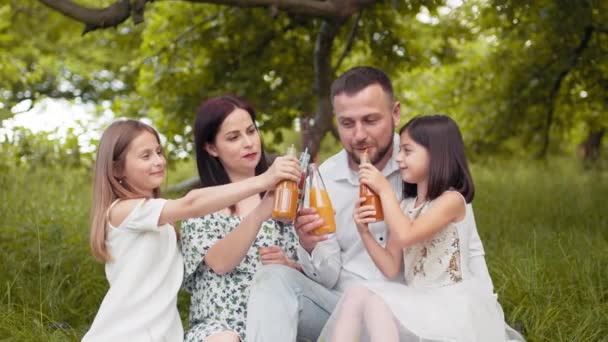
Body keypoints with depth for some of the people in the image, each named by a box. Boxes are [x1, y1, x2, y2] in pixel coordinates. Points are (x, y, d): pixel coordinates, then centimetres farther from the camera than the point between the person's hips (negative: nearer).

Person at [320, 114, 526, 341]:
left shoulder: (452, 200, -7)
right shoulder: (406, 206, 14)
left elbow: (405, 236, -23)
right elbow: (392, 268, 10)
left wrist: (384, 189, -13)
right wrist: (364, 232, -3)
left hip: (451, 304, -6)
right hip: (419, 303, 7)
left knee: (373, 302, -28)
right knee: (358, 294, -21)